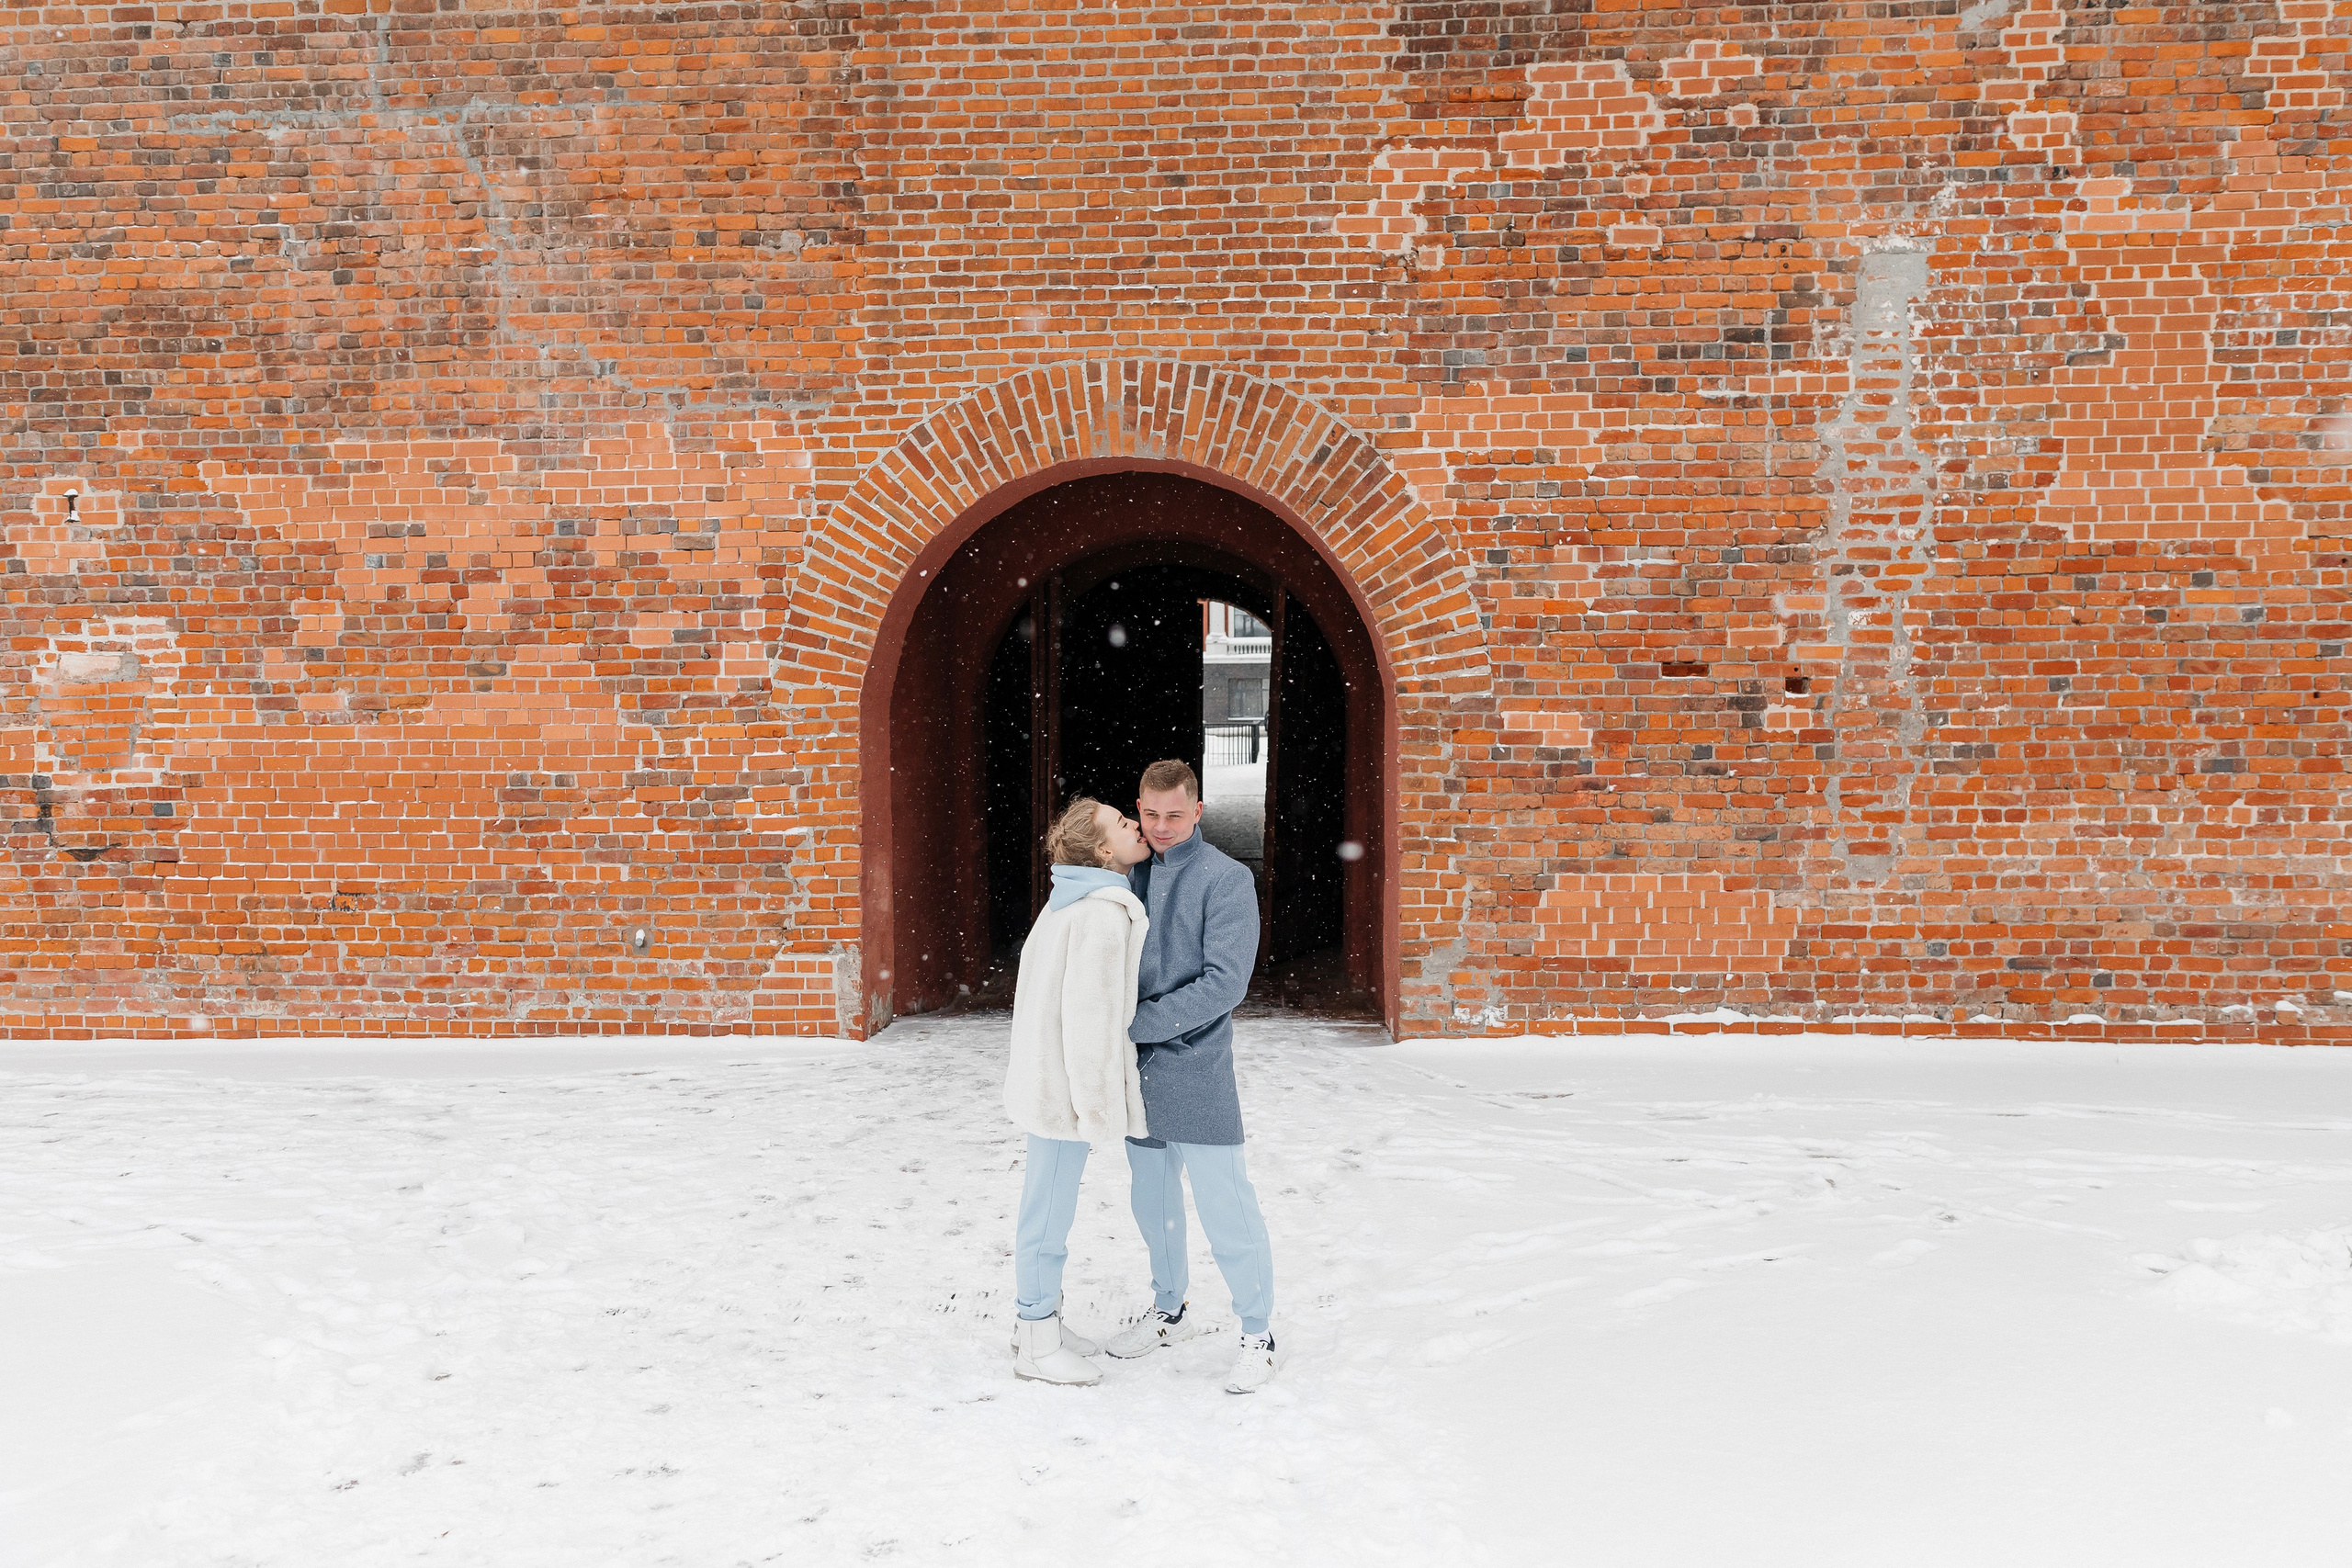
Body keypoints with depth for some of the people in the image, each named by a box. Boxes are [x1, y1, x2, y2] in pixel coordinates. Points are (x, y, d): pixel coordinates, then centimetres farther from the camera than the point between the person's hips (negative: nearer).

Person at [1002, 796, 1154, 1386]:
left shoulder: (1075, 902, 10)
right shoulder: (1104, 912, -21)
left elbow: (1033, 974, 18)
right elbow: (1087, 1010, -24)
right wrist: (1094, 1099, -19)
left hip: (1048, 1073, 10)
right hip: (1065, 1084, -10)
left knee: (1047, 1204, 19)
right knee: (1050, 1210, 2)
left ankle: (1036, 1320, 31)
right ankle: (1038, 1345, 13)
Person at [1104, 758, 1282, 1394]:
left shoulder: (1226, 879, -9)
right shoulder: (1129, 873, 8)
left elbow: (1225, 984, -16)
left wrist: (1137, 1023, -18)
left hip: (1195, 1067, -6)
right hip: (1138, 1068, 6)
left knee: (1223, 1203, -3)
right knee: (1153, 1198, 17)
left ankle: (1258, 1333, 10)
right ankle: (1170, 1309, 35)